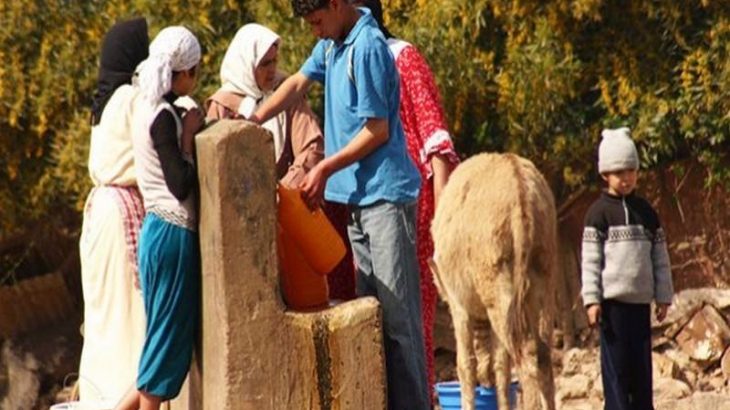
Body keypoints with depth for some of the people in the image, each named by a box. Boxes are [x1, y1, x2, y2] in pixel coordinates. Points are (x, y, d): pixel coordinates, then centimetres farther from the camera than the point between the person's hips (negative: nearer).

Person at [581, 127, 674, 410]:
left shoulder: (646, 211, 11)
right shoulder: (599, 212, -2)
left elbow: (660, 256, 14)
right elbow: (590, 259, -5)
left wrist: (663, 296, 10)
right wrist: (591, 299, -12)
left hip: (641, 301, 4)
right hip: (613, 299, -4)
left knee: (642, 364, 7)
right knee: (616, 365, -3)